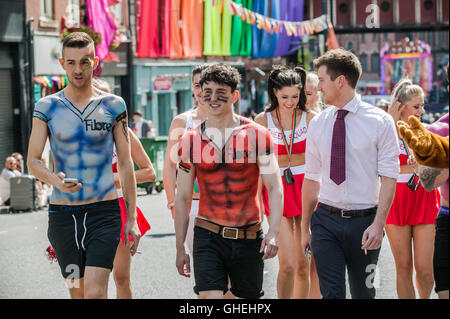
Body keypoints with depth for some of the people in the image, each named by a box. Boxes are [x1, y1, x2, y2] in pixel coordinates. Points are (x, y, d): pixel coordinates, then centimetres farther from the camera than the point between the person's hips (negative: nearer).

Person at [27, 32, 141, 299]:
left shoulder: (113, 106, 2)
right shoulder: (47, 107, 3)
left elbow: (125, 162, 7)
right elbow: (33, 161, 3)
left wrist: (132, 218, 5)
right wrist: (55, 180, -20)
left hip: (104, 212, -2)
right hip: (62, 214, 2)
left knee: (95, 292, -16)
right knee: (77, 292, 10)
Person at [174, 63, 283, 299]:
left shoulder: (257, 135, -1)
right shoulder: (191, 140, 3)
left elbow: (274, 188, -2)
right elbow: (182, 197, 8)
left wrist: (273, 233, -15)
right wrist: (180, 248, 6)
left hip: (249, 239, 0)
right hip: (208, 236, 0)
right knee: (209, 296, -13)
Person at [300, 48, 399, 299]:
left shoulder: (380, 122, -4)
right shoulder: (318, 124, 6)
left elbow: (389, 178, -8)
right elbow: (311, 178, 11)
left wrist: (378, 224, -17)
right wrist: (305, 228, 12)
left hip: (364, 222, -2)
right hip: (326, 221, 2)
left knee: (363, 293, 8)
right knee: (331, 293, -7)